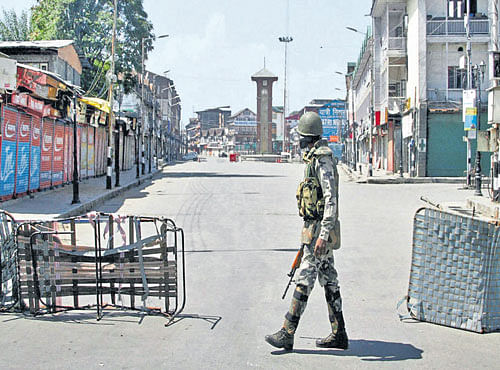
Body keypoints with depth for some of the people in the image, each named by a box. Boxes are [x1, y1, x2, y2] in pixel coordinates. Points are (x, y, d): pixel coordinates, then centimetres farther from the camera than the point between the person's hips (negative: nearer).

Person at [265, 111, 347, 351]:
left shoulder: (323, 160, -16)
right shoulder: (315, 159, 16)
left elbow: (331, 200, -23)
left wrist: (322, 235, -28)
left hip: (320, 230, -11)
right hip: (315, 228, 11)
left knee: (305, 279, -9)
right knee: (329, 280, 11)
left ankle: (287, 334, -6)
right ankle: (339, 335, 15)